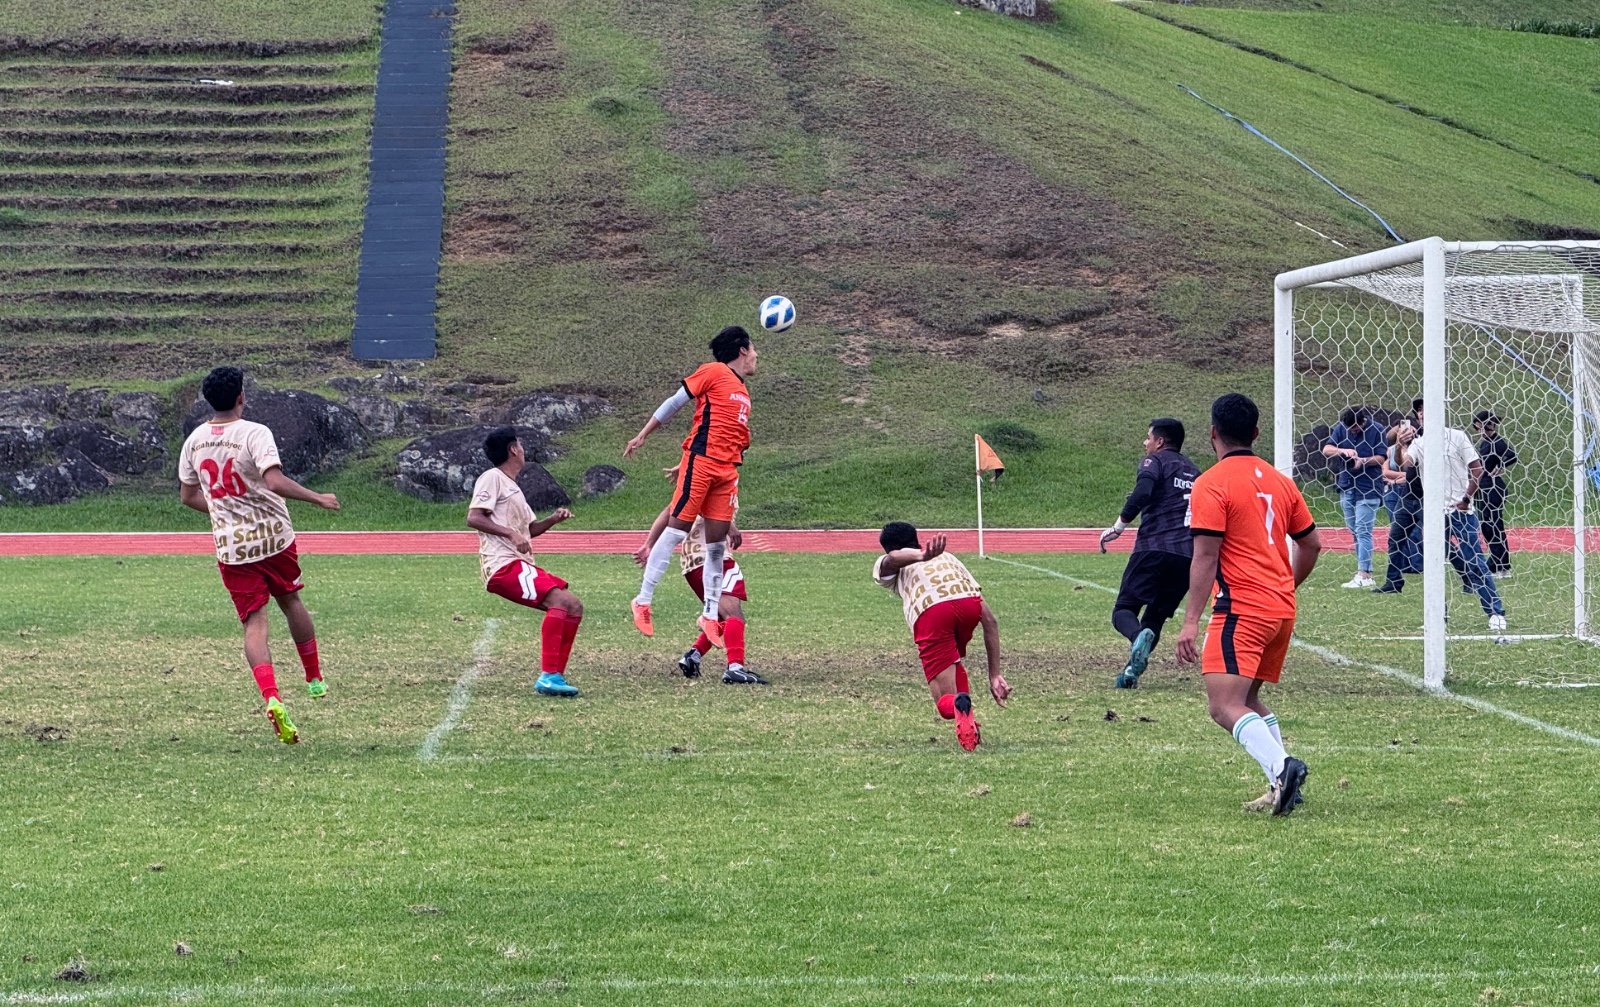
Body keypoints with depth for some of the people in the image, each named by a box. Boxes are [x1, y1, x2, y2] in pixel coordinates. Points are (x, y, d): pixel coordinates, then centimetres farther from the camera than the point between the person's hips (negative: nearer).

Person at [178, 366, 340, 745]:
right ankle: (314, 678, 37)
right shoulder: (254, 434, -14)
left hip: (231, 546, 3)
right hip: (273, 536, -2)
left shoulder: (195, 441, 4)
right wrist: (317, 499, -16)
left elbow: (187, 496, 14)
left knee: (254, 624, -1)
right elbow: (275, 481, -27)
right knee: (290, 601, 22)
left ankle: (271, 697, -22)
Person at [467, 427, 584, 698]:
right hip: (503, 565, -10)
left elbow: (530, 529, 38)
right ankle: (548, 676, -31)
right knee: (560, 599, -26)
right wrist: (511, 533, -23)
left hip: (522, 566, 10)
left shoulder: (512, 487, 27)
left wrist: (553, 519, 18)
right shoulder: (492, 478, -2)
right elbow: (473, 518, -15)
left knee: (574, 607, 4)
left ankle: (555, 676, 2)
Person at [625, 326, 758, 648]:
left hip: (727, 472, 7)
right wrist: (642, 435, 1)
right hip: (700, 463, -7)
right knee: (677, 529, -9)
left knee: (717, 543, 4)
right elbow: (674, 402, 1)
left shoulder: (743, 393, 22)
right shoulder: (714, 373, -1)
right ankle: (643, 601, -5)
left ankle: (710, 615, 8)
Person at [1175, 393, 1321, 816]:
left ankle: (1281, 767, -34)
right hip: (1282, 611, 8)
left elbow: (1205, 556, -15)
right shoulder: (1279, 481, 13)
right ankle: (1283, 785, 9)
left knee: (1225, 706, -14)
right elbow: (1312, 544, 19)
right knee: (1248, 700, 20)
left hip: (1241, 610, -8)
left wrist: (1191, 620, -15)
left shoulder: (1211, 484, -8)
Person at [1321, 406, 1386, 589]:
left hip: (1368, 489, -6)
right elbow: (1326, 450, -5)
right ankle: (1367, 573, 15)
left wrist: (1363, 461, -23)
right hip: (1346, 486, 6)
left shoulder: (1375, 430, -8)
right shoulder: (1341, 428, 3)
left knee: (1363, 532, -12)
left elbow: (1380, 458, -6)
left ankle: (1362, 575, -16)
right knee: (1355, 532, 9)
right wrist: (1344, 451, -23)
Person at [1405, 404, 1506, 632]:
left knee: (1475, 563, -6)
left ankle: (1496, 613, -3)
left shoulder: (1457, 436, 0)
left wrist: (1466, 498, -8)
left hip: (1461, 511, -3)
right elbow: (1404, 462, -13)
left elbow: (1477, 468, -1)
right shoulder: (1419, 443, 6)